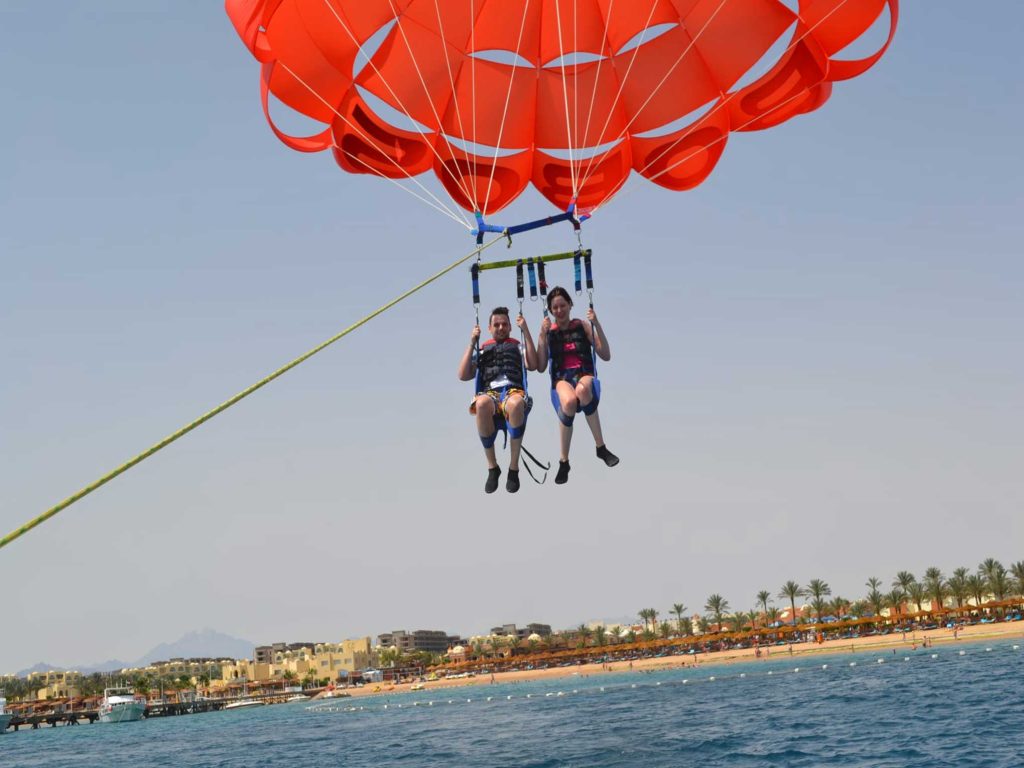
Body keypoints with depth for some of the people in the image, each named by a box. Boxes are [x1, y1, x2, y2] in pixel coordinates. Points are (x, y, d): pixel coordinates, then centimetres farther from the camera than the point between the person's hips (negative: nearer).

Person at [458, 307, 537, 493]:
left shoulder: (518, 347, 26)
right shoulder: (482, 350, 27)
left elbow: (533, 365, 5)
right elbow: (463, 376, 14)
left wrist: (526, 331, 4)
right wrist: (472, 344, 12)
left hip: (514, 391, -1)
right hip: (490, 393, 1)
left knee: (515, 404, -42)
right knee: (482, 403, -41)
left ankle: (514, 467, -29)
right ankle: (492, 467, -25)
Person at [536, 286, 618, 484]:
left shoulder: (583, 326, 13)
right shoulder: (548, 331, 14)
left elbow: (606, 356, 7)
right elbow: (540, 367, 4)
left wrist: (597, 325, -2)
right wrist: (543, 335, -4)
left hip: (584, 374, 0)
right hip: (561, 378, 0)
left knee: (582, 389, -42)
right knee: (569, 401, -40)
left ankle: (601, 447, -28)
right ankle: (564, 461, -22)